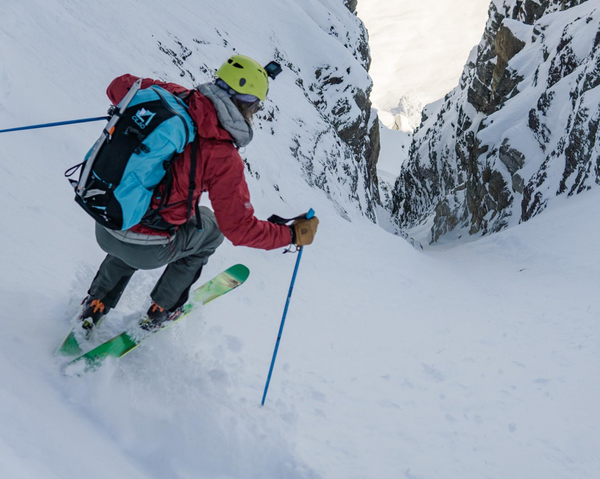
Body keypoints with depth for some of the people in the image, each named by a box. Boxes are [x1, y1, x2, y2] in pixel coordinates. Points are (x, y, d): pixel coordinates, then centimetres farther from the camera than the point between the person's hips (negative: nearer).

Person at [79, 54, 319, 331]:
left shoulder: (173, 97, -6)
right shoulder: (223, 158, -20)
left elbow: (119, 86, 10)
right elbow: (240, 228, -17)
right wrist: (294, 234, -5)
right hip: (147, 252, -5)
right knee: (209, 227, 25)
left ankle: (96, 303, 39)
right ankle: (162, 310, 34)